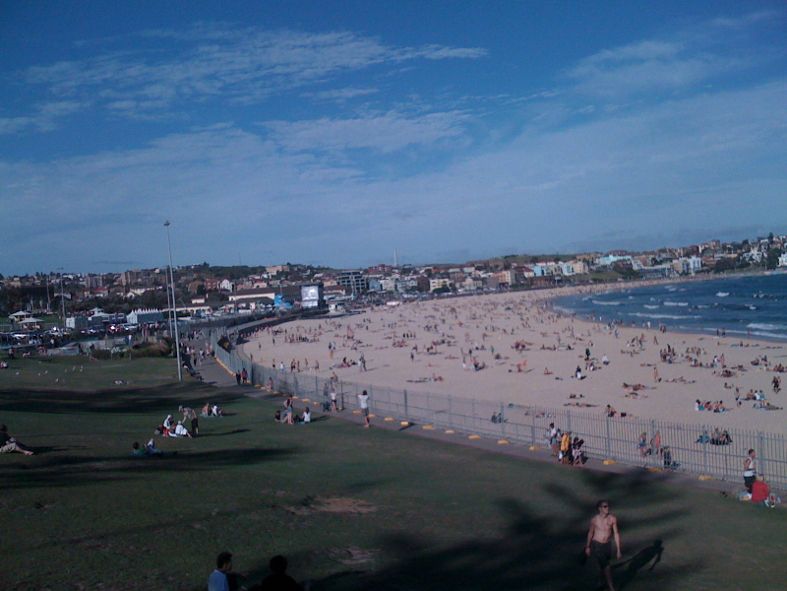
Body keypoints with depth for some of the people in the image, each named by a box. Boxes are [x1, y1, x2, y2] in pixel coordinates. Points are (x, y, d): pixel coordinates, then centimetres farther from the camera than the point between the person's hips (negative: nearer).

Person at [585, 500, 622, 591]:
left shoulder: (613, 518, -15)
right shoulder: (594, 520, -16)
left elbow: (616, 533, -8)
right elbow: (590, 533, -1)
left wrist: (618, 550, -7)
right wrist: (587, 547, 8)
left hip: (607, 545, 3)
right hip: (596, 545, -3)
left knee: (604, 565, 20)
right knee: (606, 566, -10)